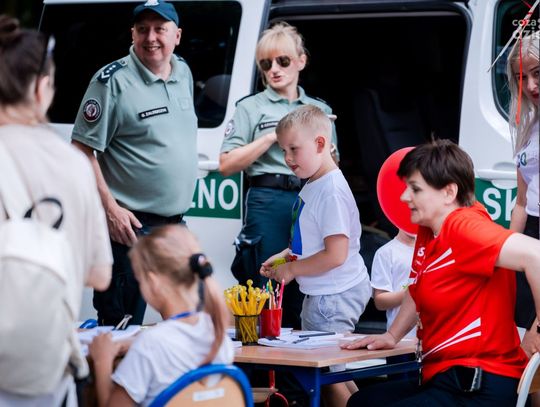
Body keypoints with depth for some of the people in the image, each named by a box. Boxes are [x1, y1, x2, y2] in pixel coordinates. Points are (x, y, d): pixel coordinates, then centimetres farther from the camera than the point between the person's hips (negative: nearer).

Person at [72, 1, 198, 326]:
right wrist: (110, 208, -18)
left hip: (176, 224, 7)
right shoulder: (114, 81, -11)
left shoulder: (184, 74, 10)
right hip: (131, 226, -7)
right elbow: (82, 149, -12)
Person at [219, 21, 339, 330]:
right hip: (269, 203, -3)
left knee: (307, 298, 2)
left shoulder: (320, 110, 18)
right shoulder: (251, 108, 9)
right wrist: (273, 136, -7)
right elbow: (227, 164, -2)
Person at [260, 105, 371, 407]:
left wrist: (292, 269, -15)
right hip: (320, 293, 10)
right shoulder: (312, 186, 8)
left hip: (334, 296, -10)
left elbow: (335, 255, -26)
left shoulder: (332, 191, -22)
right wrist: (286, 256, 9)